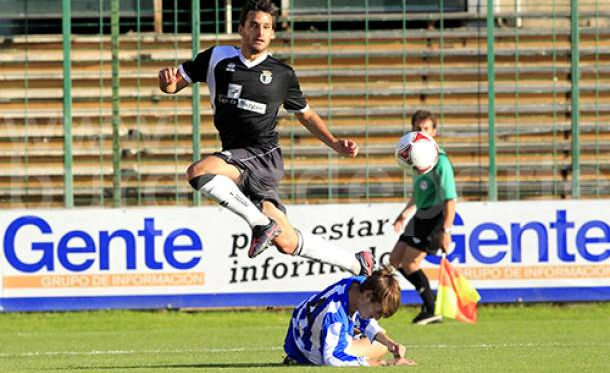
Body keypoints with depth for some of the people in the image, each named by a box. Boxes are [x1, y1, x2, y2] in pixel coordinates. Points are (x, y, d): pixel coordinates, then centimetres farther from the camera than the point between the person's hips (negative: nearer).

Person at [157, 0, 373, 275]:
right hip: (236, 157, 3)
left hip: (264, 157, -3)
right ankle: (356, 263, 17)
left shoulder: (282, 74, 6)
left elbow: (305, 114, 19)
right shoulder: (218, 58, 8)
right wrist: (168, 80, -12)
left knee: (198, 172, -30)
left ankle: (261, 222, -19)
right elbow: (174, 84, 12)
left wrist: (335, 144, 7)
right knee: (286, 242, 0)